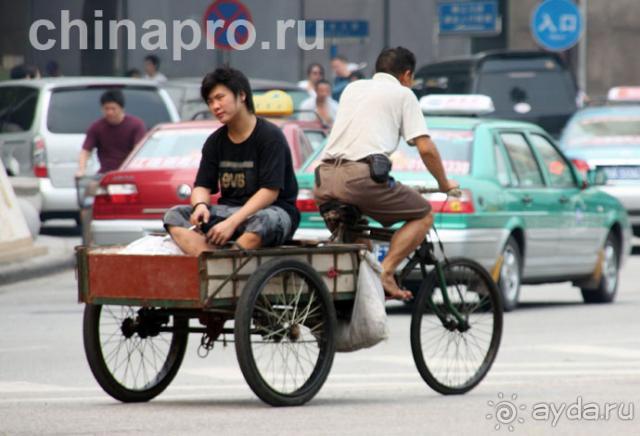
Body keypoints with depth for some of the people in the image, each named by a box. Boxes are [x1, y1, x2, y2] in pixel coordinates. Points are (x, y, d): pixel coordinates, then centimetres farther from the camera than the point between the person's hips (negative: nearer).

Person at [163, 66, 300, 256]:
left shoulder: (270, 136, -8)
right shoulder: (215, 141, 10)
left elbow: (270, 191, -16)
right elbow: (202, 186, 7)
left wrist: (232, 222, -25)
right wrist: (200, 205, -19)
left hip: (273, 210, -6)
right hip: (229, 210, 6)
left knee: (265, 221, -41)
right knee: (174, 215, -15)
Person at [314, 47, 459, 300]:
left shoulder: (353, 88, 29)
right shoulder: (402, 94, 12)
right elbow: (425, 148, 5)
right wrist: (444, 184, 20)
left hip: (325, 177, 6)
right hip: (362, 174, -6)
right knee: (423, 214, 10)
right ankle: (385, 272, -7)